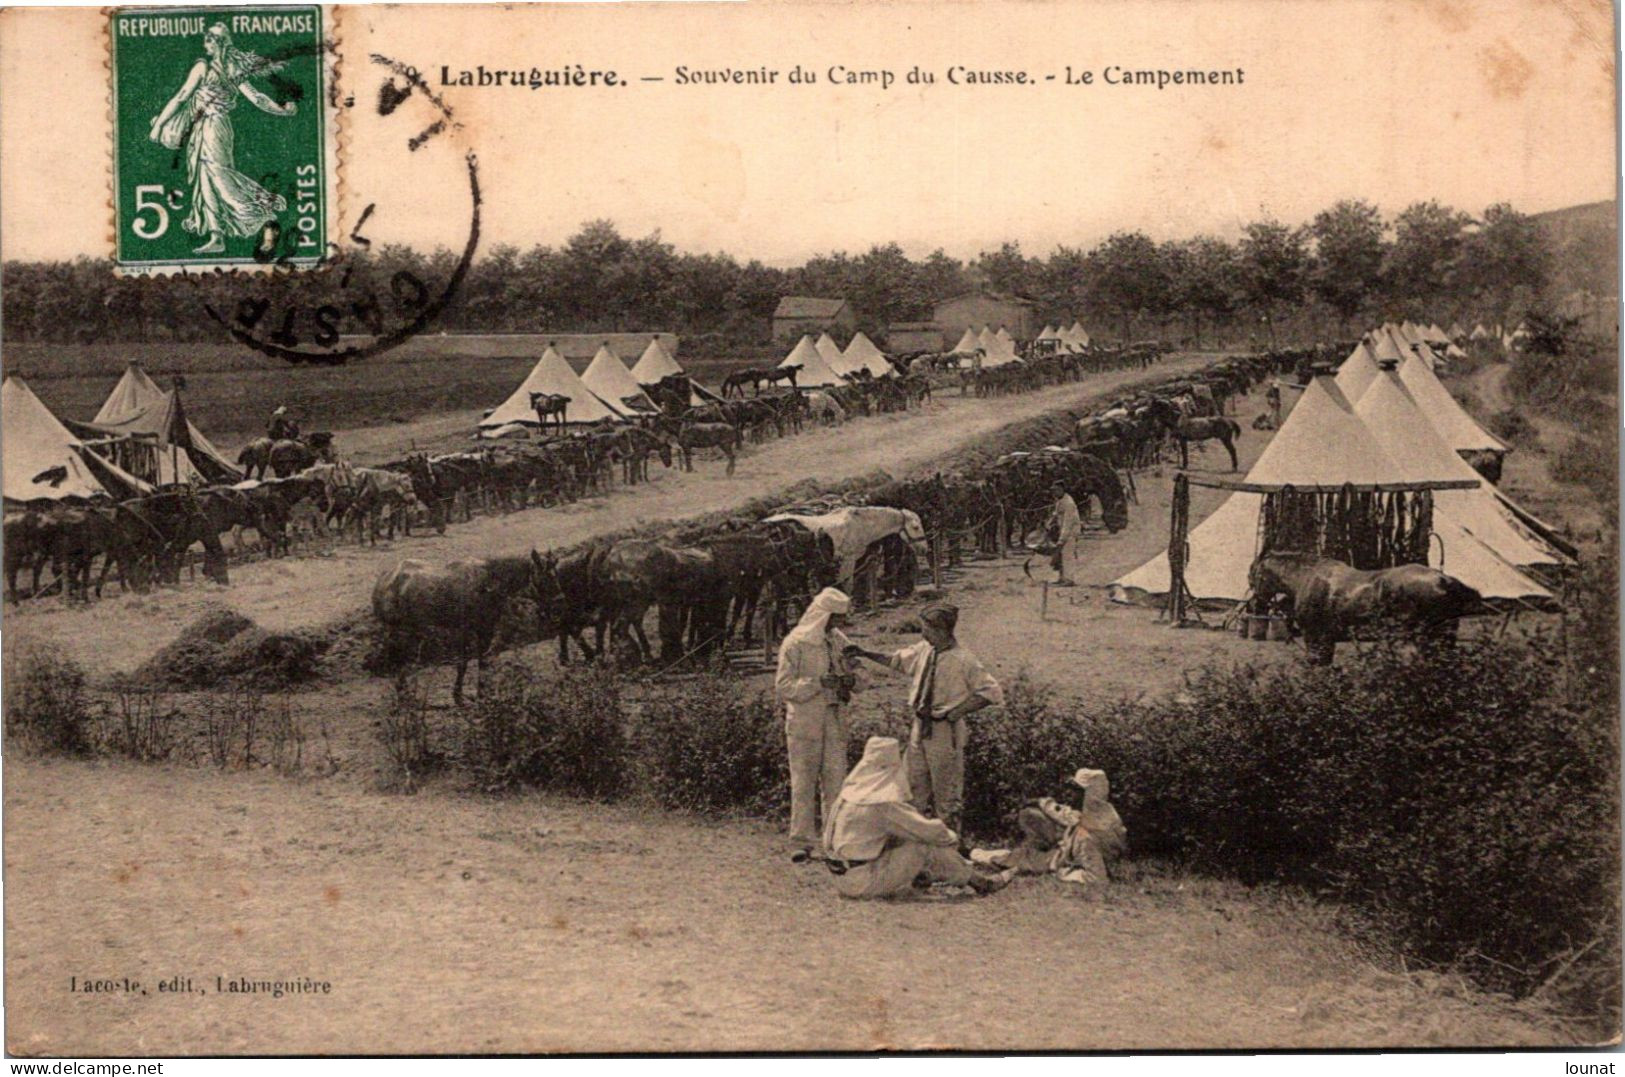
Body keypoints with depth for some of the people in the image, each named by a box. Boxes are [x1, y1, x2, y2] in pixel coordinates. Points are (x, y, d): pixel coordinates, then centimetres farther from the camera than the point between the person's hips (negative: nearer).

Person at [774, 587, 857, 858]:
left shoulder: (839, 641, 9)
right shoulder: (795, 644, -8)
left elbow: (851, 671, 21)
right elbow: (783, 686, -11)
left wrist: (848, 682, -4)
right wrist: (817, 683, -22)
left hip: (834, 721, 5)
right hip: (803, 722, -4)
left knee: (835, 780, 2)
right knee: (803, 783, 0)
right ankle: (803, 841, 6)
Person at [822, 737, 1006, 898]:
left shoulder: (851, 790, 7)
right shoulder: (884, 803, -19)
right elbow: (927, 830, -16)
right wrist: (951, 836, 7)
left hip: (843, 880, 9)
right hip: (863, 882, -9)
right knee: (925, 847, -7)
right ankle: (978, 882, 7)